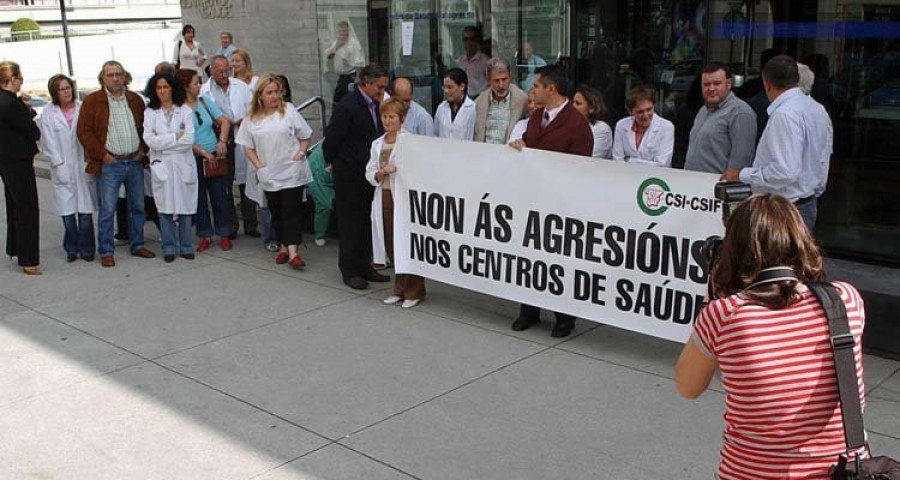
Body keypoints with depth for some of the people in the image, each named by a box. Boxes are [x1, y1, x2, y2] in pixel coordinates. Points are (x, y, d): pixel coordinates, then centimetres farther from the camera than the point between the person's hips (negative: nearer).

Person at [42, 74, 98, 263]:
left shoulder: (83, 108, 1)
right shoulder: (48, 112, 2)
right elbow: (49, 142, 1)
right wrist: (59, 165, -5)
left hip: (83, 167, 0)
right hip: (62, 169, 0)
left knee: (85, 211, 0)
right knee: (67, 212, 1)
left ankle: (86, 249, 12)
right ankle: (71, 249, 16)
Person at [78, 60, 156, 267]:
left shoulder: (135, 100, 12)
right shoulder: (92, 101, -1)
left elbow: (145, 126, 17)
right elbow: (84, 131, -5)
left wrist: (143, 149, 3)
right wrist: (101, 154, -10)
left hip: (135, 162, 4)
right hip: (110, 164, -4)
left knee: (137, 207, 11)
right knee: (107, 209, -3)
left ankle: (137, 245, 23)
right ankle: (106, 252, 4)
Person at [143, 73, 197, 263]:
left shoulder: (185, 110, 4)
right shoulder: (150, 112, 6)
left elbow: (189, 140, -7)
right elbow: (150, 140, -6)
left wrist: (163, 142, -5)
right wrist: (176, 137, -6)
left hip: (183, 165, 0)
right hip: (161, 166, 0)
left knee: (185, 207, 2)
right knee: (165, 208, 0)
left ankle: (186, 247, 12)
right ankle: (169, 248, 9)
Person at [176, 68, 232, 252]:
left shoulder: (205, 101, 5)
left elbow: (224, 121, 5)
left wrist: (222, 141, -9)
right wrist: (204, 152, -13)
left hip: (215, 157, 3)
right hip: (193, 159, -3)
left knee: (219, 196, 4)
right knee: (199, 198, 6)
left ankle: (224, 234, 14)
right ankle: (205, 235, 17)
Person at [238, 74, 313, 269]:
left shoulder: (289, 111, -1)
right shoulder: (252, 118, 4)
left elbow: (305, 136, 4)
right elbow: (247, 146, 8)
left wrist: (300, 154, -10)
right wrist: (259, 166, -2)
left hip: (291, 172, -3)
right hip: (269, 175, 3)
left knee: (291, 211, -7)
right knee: (276, 213, 11)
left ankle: (293, 252, -13)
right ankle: (284, 247, 24)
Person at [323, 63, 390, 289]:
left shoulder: (375, 105, 6)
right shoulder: (347, 106, -18)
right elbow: (330, 140, -12)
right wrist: (334, 163, -1)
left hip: (369, 174, 7)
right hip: (349, 175, -7)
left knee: (367, 222, 14)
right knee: (351, 223, 3)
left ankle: (364, 267, 25)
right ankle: (350, 271, 14)